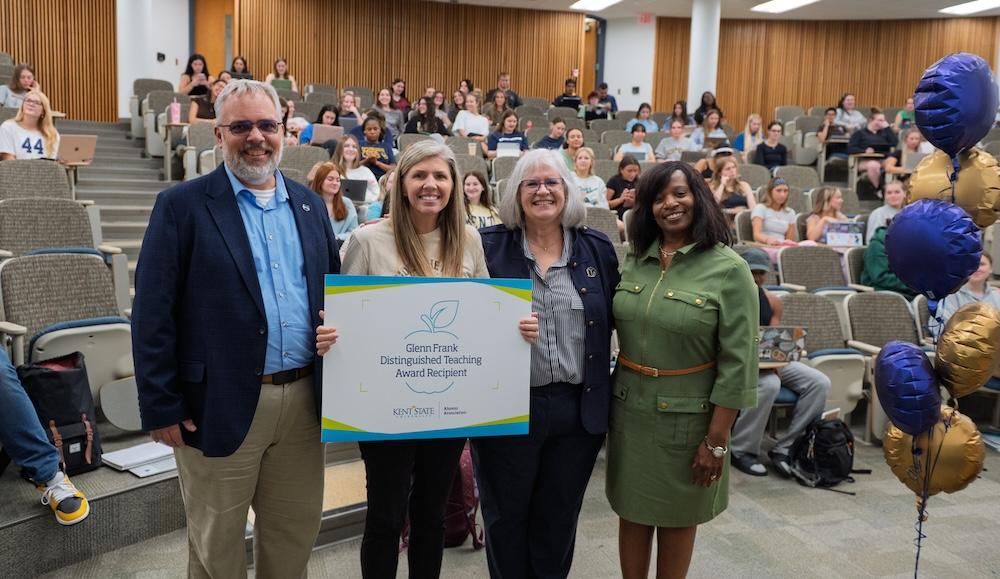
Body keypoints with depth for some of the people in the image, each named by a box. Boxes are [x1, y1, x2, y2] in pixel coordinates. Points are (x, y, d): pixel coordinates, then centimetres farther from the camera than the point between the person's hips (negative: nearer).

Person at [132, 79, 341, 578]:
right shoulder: (182, 205, -6)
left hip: (304, 401, 4)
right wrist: (162, 408, -10)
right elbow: (153, 315, -8)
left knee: (295, 536, 18)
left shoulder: (309, 204, 9)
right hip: (220, 406, -4)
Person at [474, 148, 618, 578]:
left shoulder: (598, 248, 4)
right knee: (506, 516, 16)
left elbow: (612, 321, 8)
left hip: (579, 409, 2)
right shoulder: (489, 246, -4)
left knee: (559, 519, 18)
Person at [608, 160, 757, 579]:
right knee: (631, 511, 16)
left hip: (687, 415, -4)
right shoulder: (634, 262, 2)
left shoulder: (729, 269, -12)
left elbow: (737, 363, -13)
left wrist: (716, 440, -13)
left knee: (677, 516, 14)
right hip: (629, 408, 4)